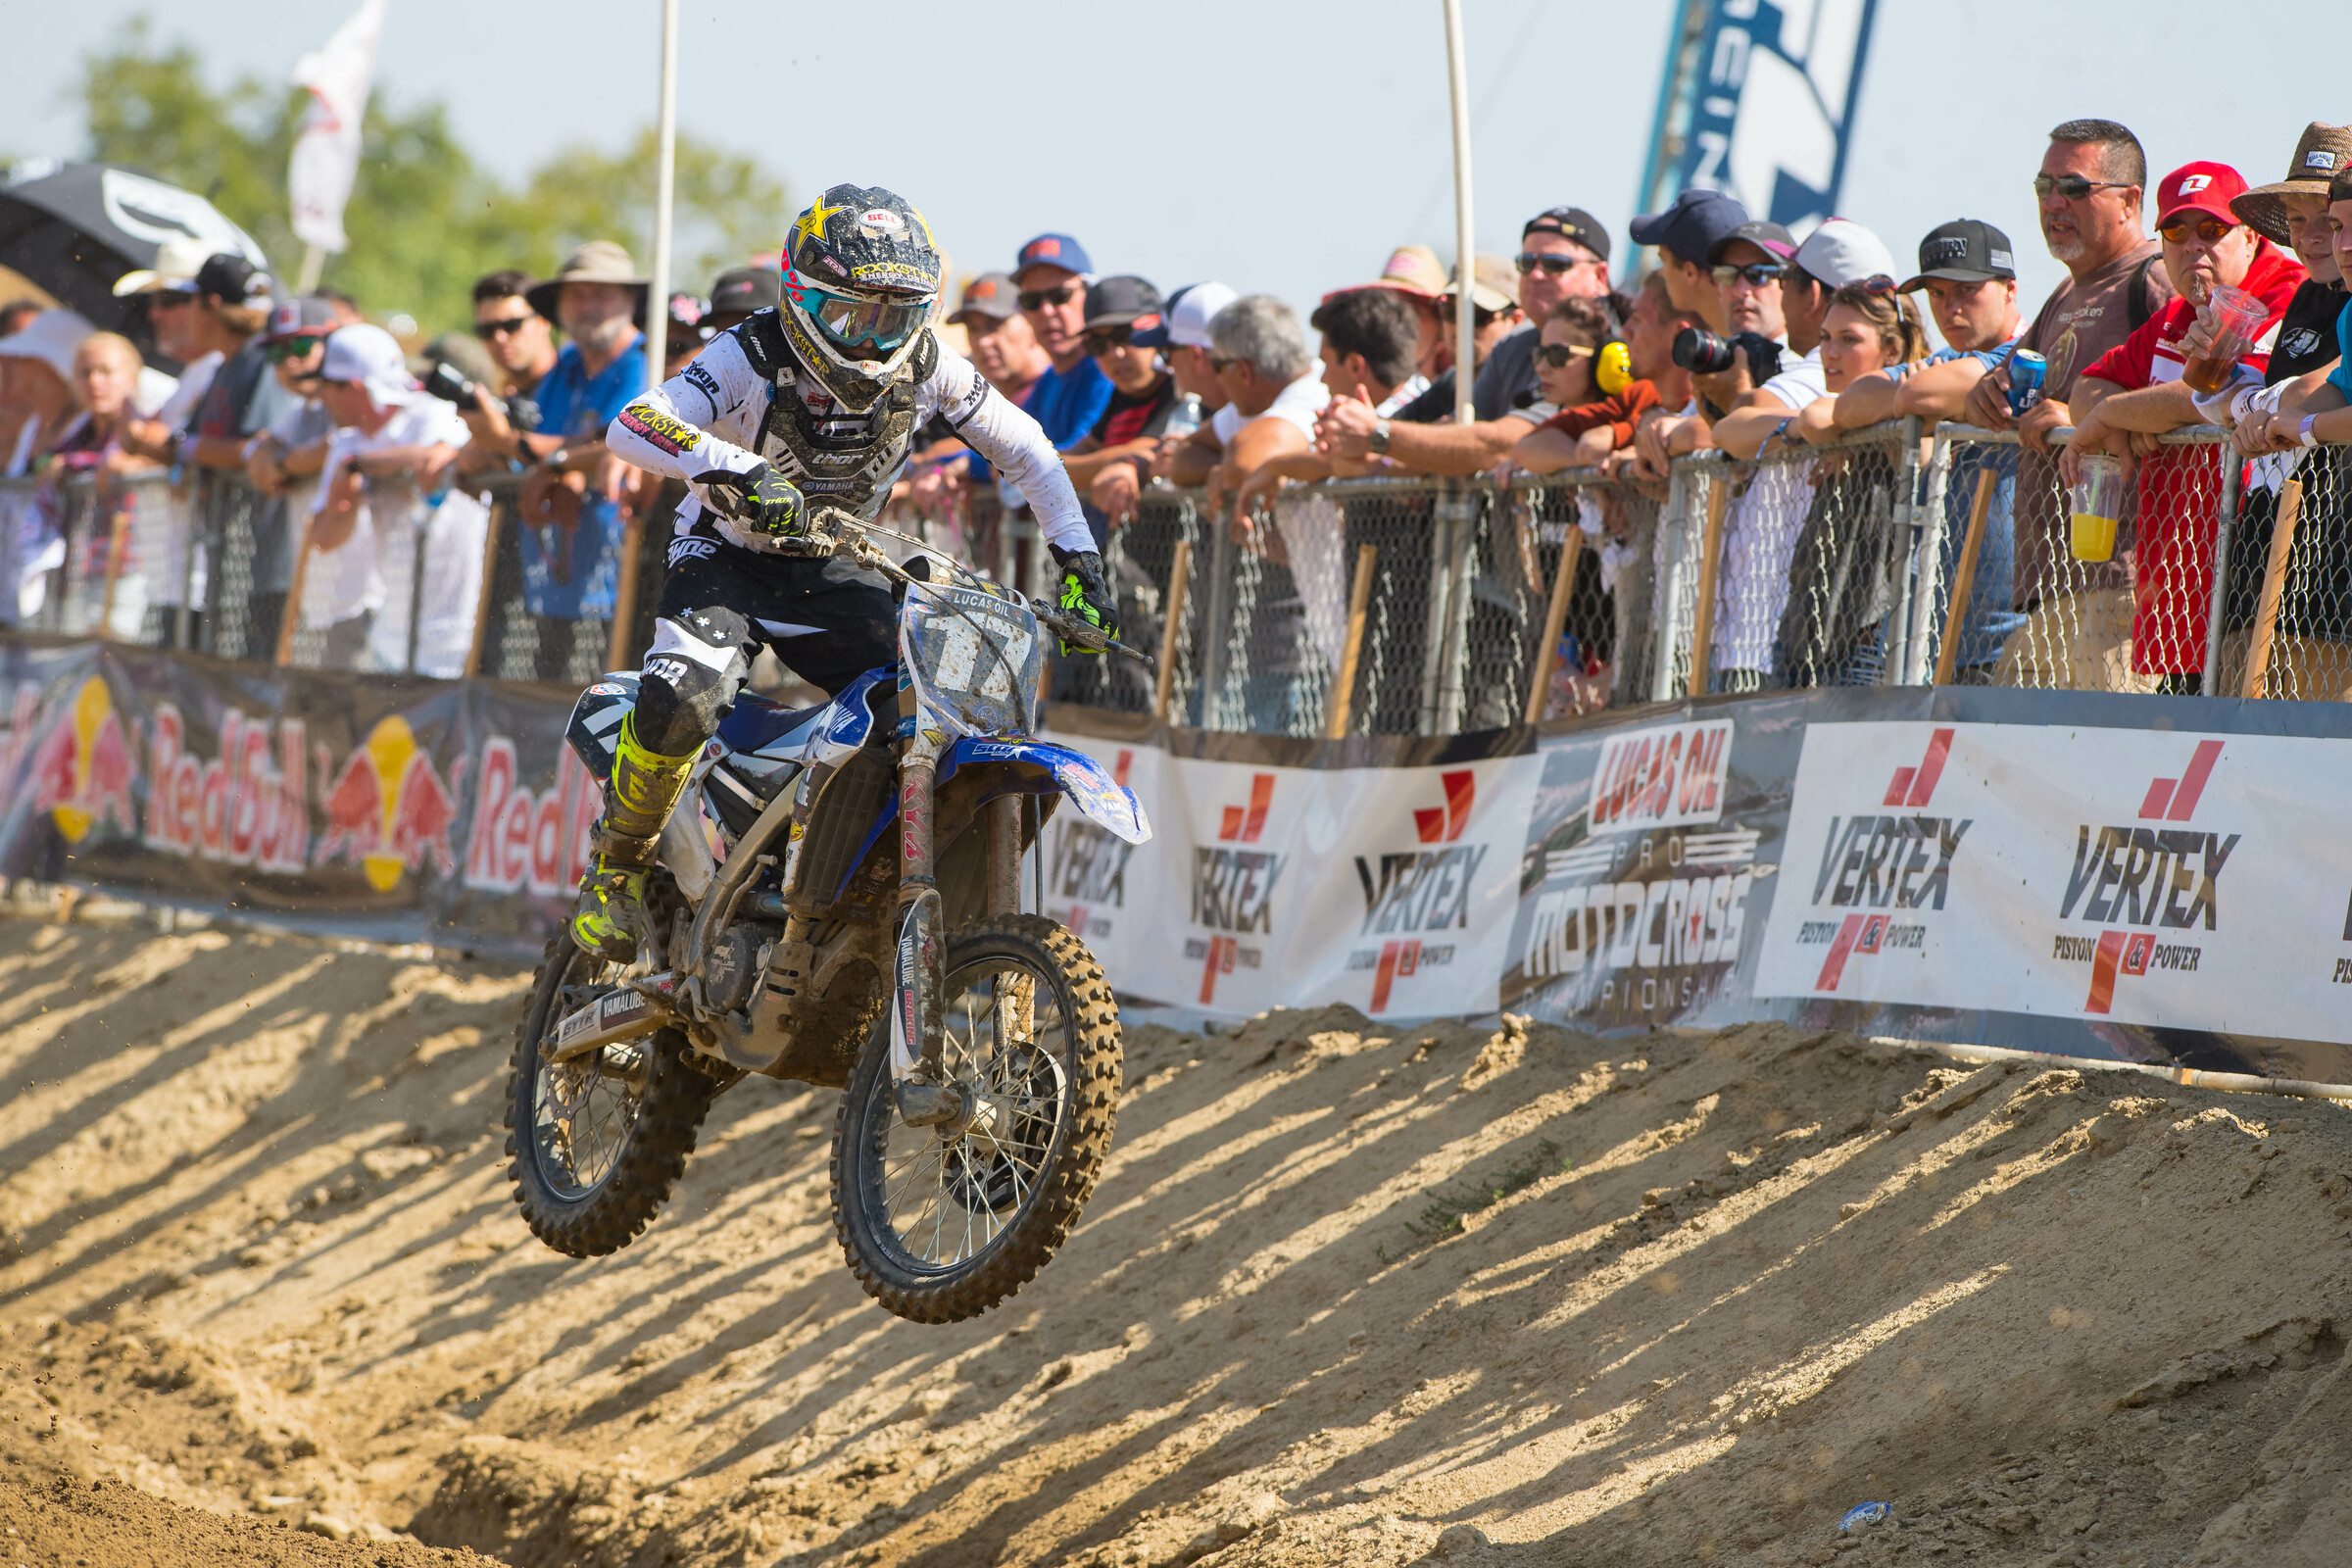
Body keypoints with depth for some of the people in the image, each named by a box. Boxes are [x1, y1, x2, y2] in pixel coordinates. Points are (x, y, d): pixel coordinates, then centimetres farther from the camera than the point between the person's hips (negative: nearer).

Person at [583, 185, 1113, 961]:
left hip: (832, 570, 4)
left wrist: (1079, 560, -5)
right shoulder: (752, 357, -24)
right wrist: (733, 467, -55)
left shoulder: (925, 367, -11)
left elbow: (1025, 449, 4)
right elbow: (631, 424, -38)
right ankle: (617, 866, -8)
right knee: (679, 702, -31)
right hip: (728, 552, -4)